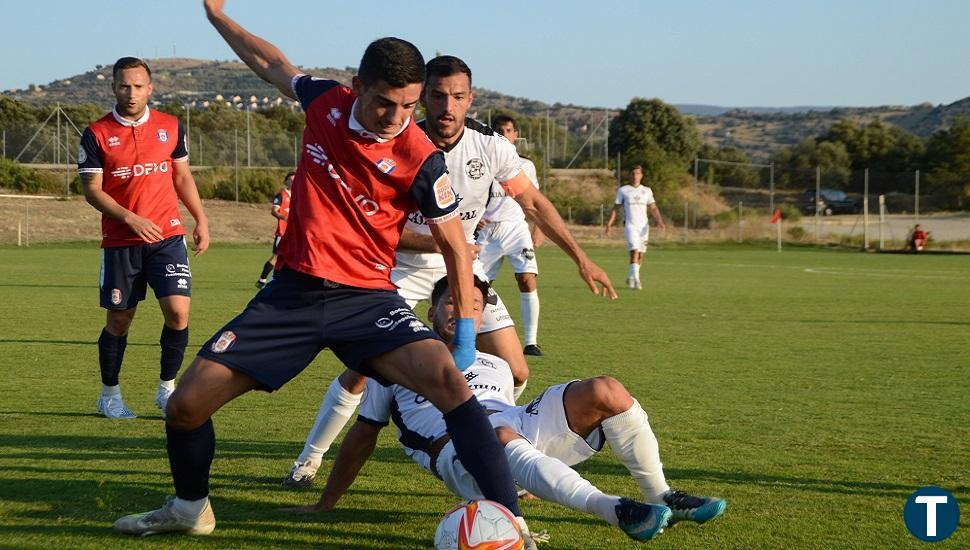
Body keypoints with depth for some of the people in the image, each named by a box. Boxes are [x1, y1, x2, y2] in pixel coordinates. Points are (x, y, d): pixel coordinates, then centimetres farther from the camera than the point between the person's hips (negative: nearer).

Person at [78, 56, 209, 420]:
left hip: (168, 236, 2)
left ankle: (167, 387, 6)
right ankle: (109, 394, 23)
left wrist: (200, 220, 9)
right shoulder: (97, 134, -3)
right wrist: (131, 219, -16)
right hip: (120, 242, -1)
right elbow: (92, 190, -4)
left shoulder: (170, 126, 6)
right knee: (119, 320, 5)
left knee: (178, 310, -12)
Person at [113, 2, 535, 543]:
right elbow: (272, 63, 19)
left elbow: (455, 244, -3)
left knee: (449, 379, -31)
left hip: (366, 297, -4)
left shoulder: (421, 160, -14)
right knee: (186, 404, 0)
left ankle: (510, 520, -28)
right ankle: (190, 509, 30)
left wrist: (467, 328, -8)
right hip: (292, 293, 4)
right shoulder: (325, 102, -3)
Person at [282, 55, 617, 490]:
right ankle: (309, 457, 9)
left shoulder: (491, 147, -13)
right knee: (363, 369, -11)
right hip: (404, 267, -3)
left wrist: (581, 258, 1)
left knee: (515, 375, -5)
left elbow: (533, 203, 1)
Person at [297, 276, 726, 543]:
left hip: (523, 430, 5)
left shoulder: (495, 367, 35)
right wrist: (324, 506, 20)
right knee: (500, 437, -43)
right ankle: (615, 511, -56)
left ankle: (662, 498, -10)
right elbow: (364, 435, 23)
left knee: (605, 392, -18)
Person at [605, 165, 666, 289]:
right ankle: (636, 280, -23)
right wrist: (609, 224, -3)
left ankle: (630, 278, 22)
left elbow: (653, 208, 8)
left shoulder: (647, 191, 11)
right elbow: (616, 208, 7)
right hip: (630, 226, -3)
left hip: (644, 226, 3)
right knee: (635, 251, -19)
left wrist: (660, 222, -7)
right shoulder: (622, 190, 5)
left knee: (640, 255, 5)